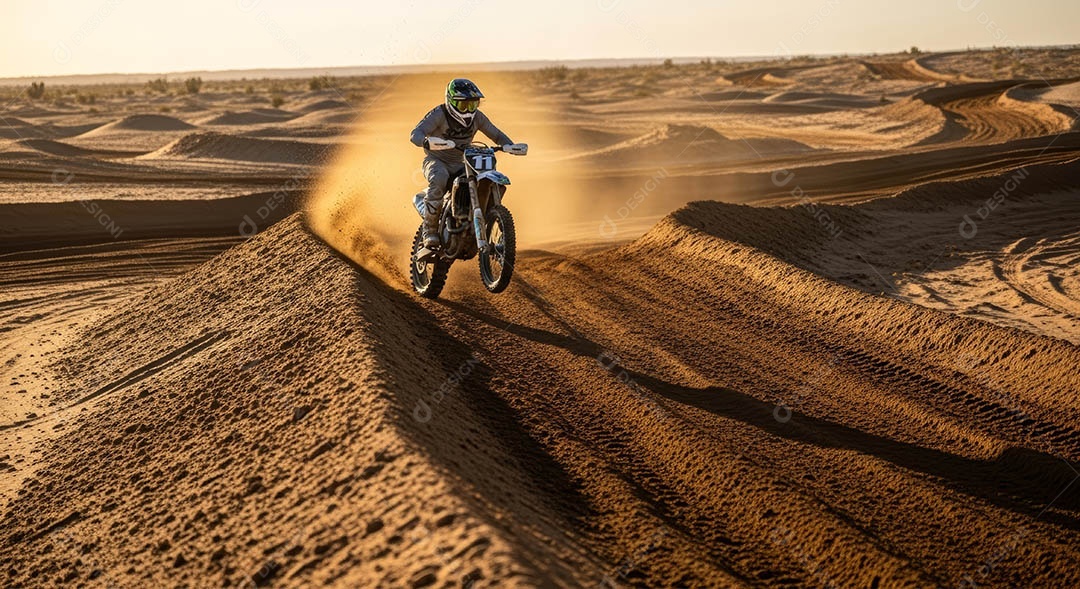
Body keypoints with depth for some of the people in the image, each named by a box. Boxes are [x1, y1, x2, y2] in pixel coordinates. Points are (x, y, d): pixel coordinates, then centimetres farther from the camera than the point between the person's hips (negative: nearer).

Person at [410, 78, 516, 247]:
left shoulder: (477, 117, 0)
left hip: (461, 164, 5)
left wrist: (510, 145, -13)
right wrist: (427, 142, -50)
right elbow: (415, 134, -25)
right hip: (436, 161, -4)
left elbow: (496, 134, 9)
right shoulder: (439, 114, -15)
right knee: (439, 179, -40)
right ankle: (430, 230, -32)